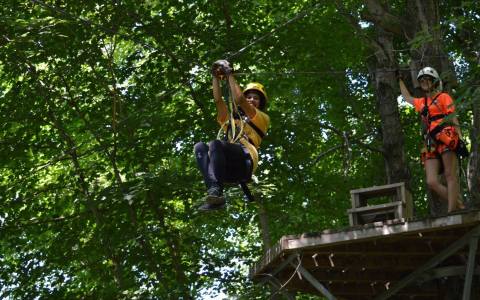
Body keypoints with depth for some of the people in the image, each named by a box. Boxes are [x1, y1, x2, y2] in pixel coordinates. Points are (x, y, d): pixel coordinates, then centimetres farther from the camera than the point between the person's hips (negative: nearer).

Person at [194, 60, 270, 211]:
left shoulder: (263, 118, 24)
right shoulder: (231, 119, 40)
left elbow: (239, 99, 11)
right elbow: (218, 100, 27)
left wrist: (229, 75, 16)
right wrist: (216, 76, 23)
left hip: (245, 160, -5)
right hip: (227, 167, 5)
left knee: (215, 144, -32)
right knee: (200, 147, -24)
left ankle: (216, 193, -51)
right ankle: (213, 191, -45)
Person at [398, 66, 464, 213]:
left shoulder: (443, 97, 10)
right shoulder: (422, 102, 28)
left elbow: (453, 119, 0)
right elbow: (407, 97, 48)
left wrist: (460, 138, -13)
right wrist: (400, 80, 57)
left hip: (446, 139, -6)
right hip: (431, 145, 6)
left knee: (450, 176, -15)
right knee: (432, 182, -11)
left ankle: (451, 211, -25)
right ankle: (460, 207, -8)